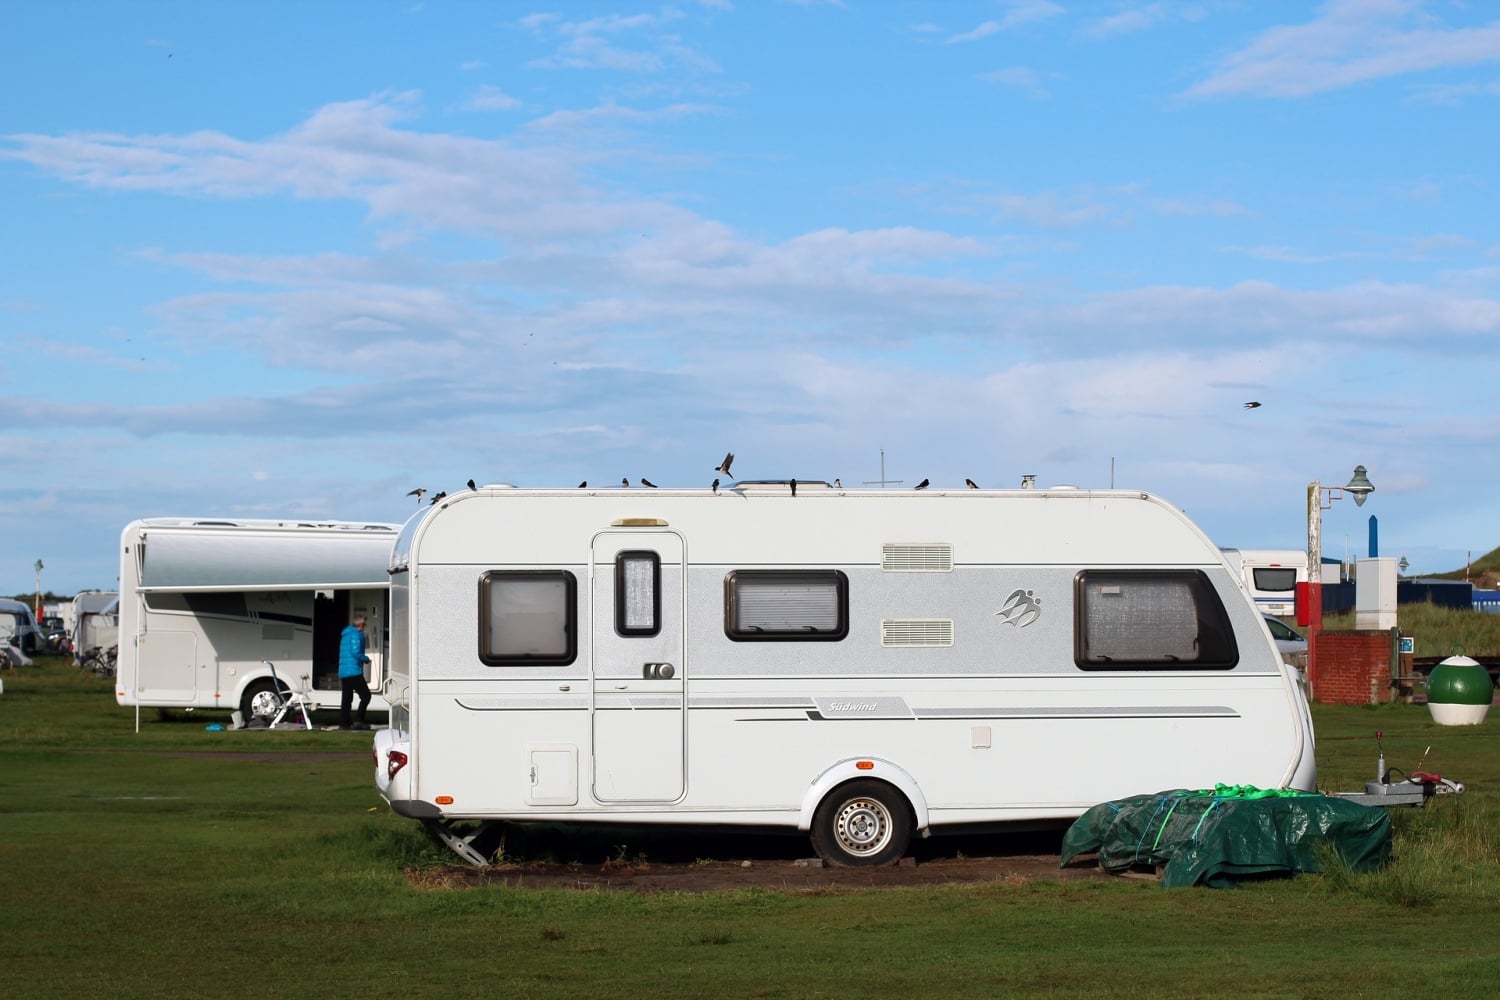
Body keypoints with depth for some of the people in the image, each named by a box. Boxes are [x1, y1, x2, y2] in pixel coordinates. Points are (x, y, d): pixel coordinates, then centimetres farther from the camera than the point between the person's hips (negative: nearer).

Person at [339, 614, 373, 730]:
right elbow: (356, 652, -18)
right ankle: (359, 721, -13)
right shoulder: (356, 634, -9)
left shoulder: (345, 635, 20)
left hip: (343, 672, 9)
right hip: (354, 671, -9)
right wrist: (366, 659, -2)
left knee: (346, 698, 10)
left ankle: (343, 723, 8)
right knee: (365, 695, -6)